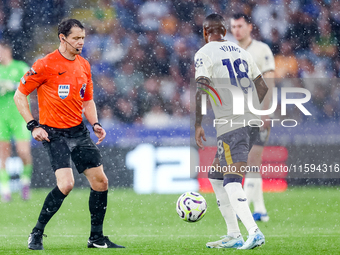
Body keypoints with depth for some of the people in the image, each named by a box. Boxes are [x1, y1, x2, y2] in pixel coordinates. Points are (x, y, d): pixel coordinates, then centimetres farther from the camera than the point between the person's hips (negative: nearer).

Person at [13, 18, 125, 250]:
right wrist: (33, 126, -13)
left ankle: (97, 238, 17)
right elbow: (20, 95, -6)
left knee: (101, 181, 4)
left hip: (79, 131, 7)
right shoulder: (46, 65, -11)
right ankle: (36, 235, -5)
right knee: (66, 184, -21)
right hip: (54, 133, -7)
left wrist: (95, 124, 4)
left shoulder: (84, 65, 9)